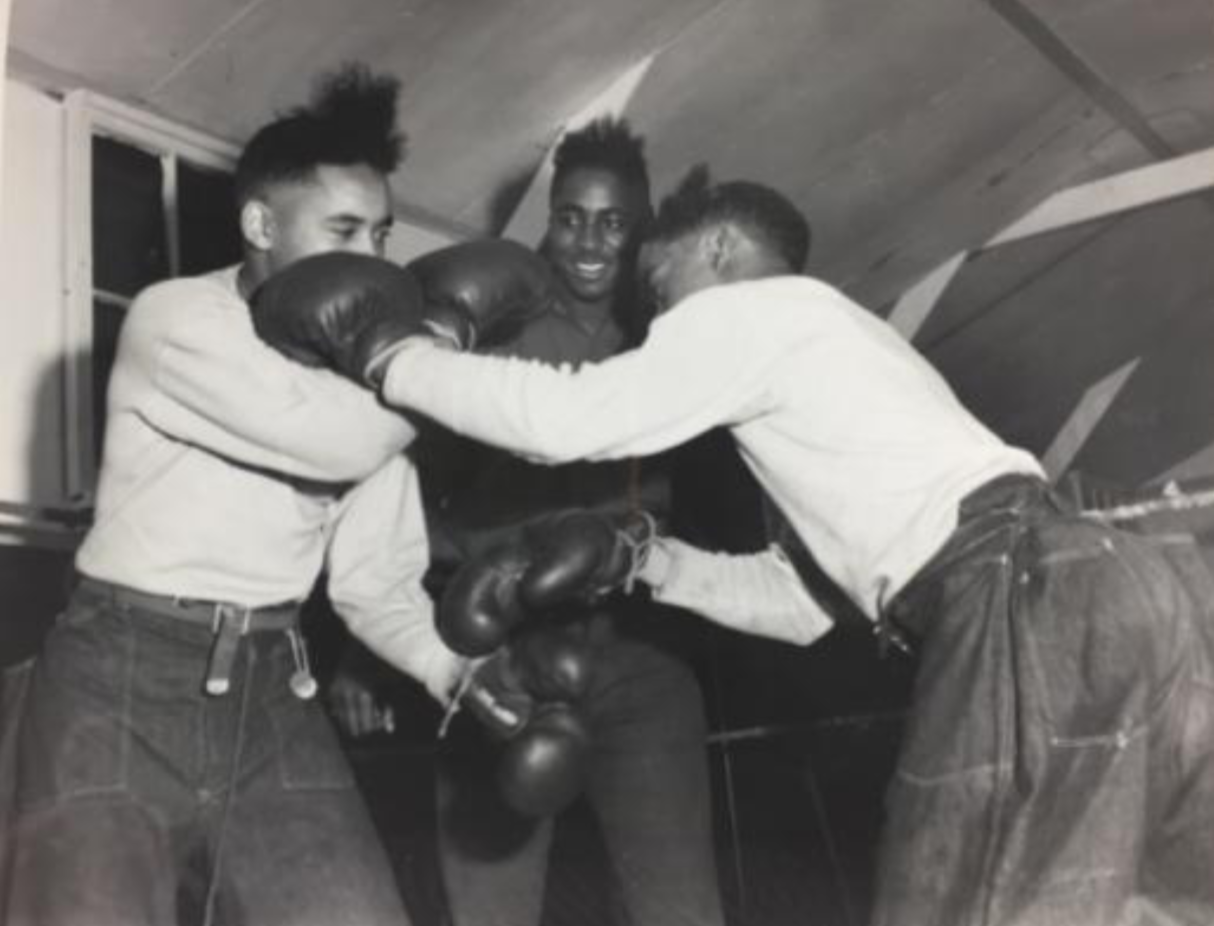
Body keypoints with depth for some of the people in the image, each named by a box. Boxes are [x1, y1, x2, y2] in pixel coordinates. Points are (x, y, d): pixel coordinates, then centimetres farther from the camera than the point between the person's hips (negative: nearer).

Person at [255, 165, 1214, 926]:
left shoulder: (754, 306, 3)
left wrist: (394, 359, 6)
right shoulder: (808, 339, 30)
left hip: (1038, 597, -10)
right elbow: (820, 596, 29)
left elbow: (564, 419, -7)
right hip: (1083, 591, 10)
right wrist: (653, 562, 24)